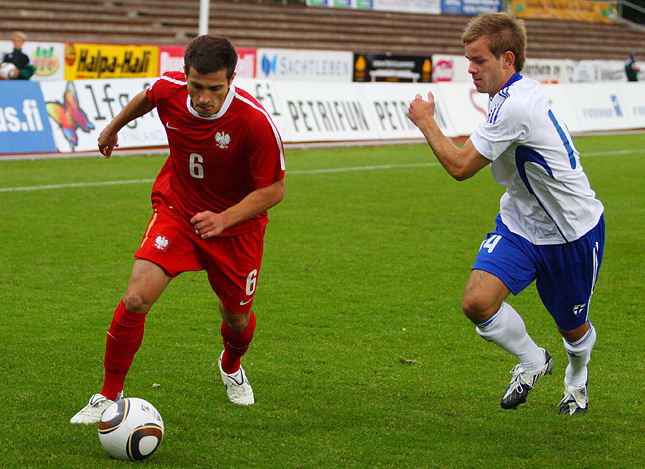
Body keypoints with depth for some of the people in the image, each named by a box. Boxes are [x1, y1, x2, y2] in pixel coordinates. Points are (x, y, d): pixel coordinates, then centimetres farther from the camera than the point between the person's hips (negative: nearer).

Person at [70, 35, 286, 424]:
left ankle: (232, 366, 52)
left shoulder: (256, 122, -30)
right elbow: (146, 98, 8)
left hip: (236, 226, -1)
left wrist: (224, 219, -32)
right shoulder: (170, 89, -19)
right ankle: (109, 397, 0)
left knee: (237, 317, 13)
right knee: (136, 299, -18)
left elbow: (274, 189, -19)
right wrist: (114, 127, 25)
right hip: (176, 211, 1)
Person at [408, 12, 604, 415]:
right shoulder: (522, 91, 0)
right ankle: (532, 360, 10)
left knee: (573, 329, 12)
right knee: (478, 302, -16)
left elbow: (460, 167, -24)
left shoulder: (515, 105, -30)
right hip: (520, 222, 7)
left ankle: (577, 379, 47)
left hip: (573, 231, -7)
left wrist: (426, 122, -12)